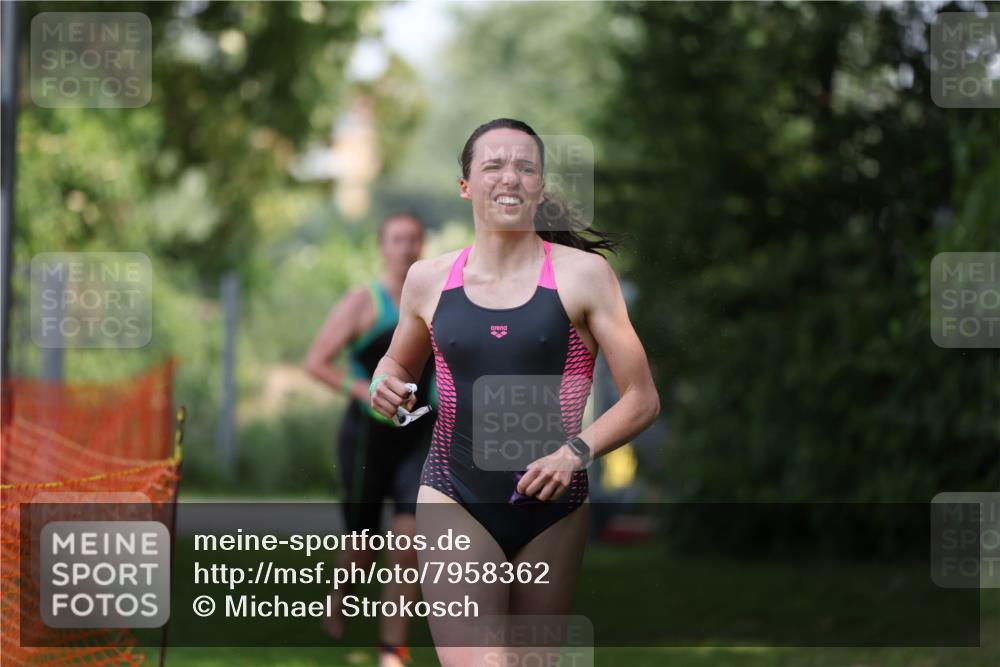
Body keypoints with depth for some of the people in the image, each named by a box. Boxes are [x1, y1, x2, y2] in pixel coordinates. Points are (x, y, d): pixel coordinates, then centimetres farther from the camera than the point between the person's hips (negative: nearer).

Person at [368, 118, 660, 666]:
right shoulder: (429, 279, 5)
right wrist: (384, 387, 1)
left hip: (552, 509, 0)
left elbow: (641, 399, -3)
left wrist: (576, 452, -18)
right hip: (455, 501, 0)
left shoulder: (583, 273, -2)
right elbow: (399, 362, 24)